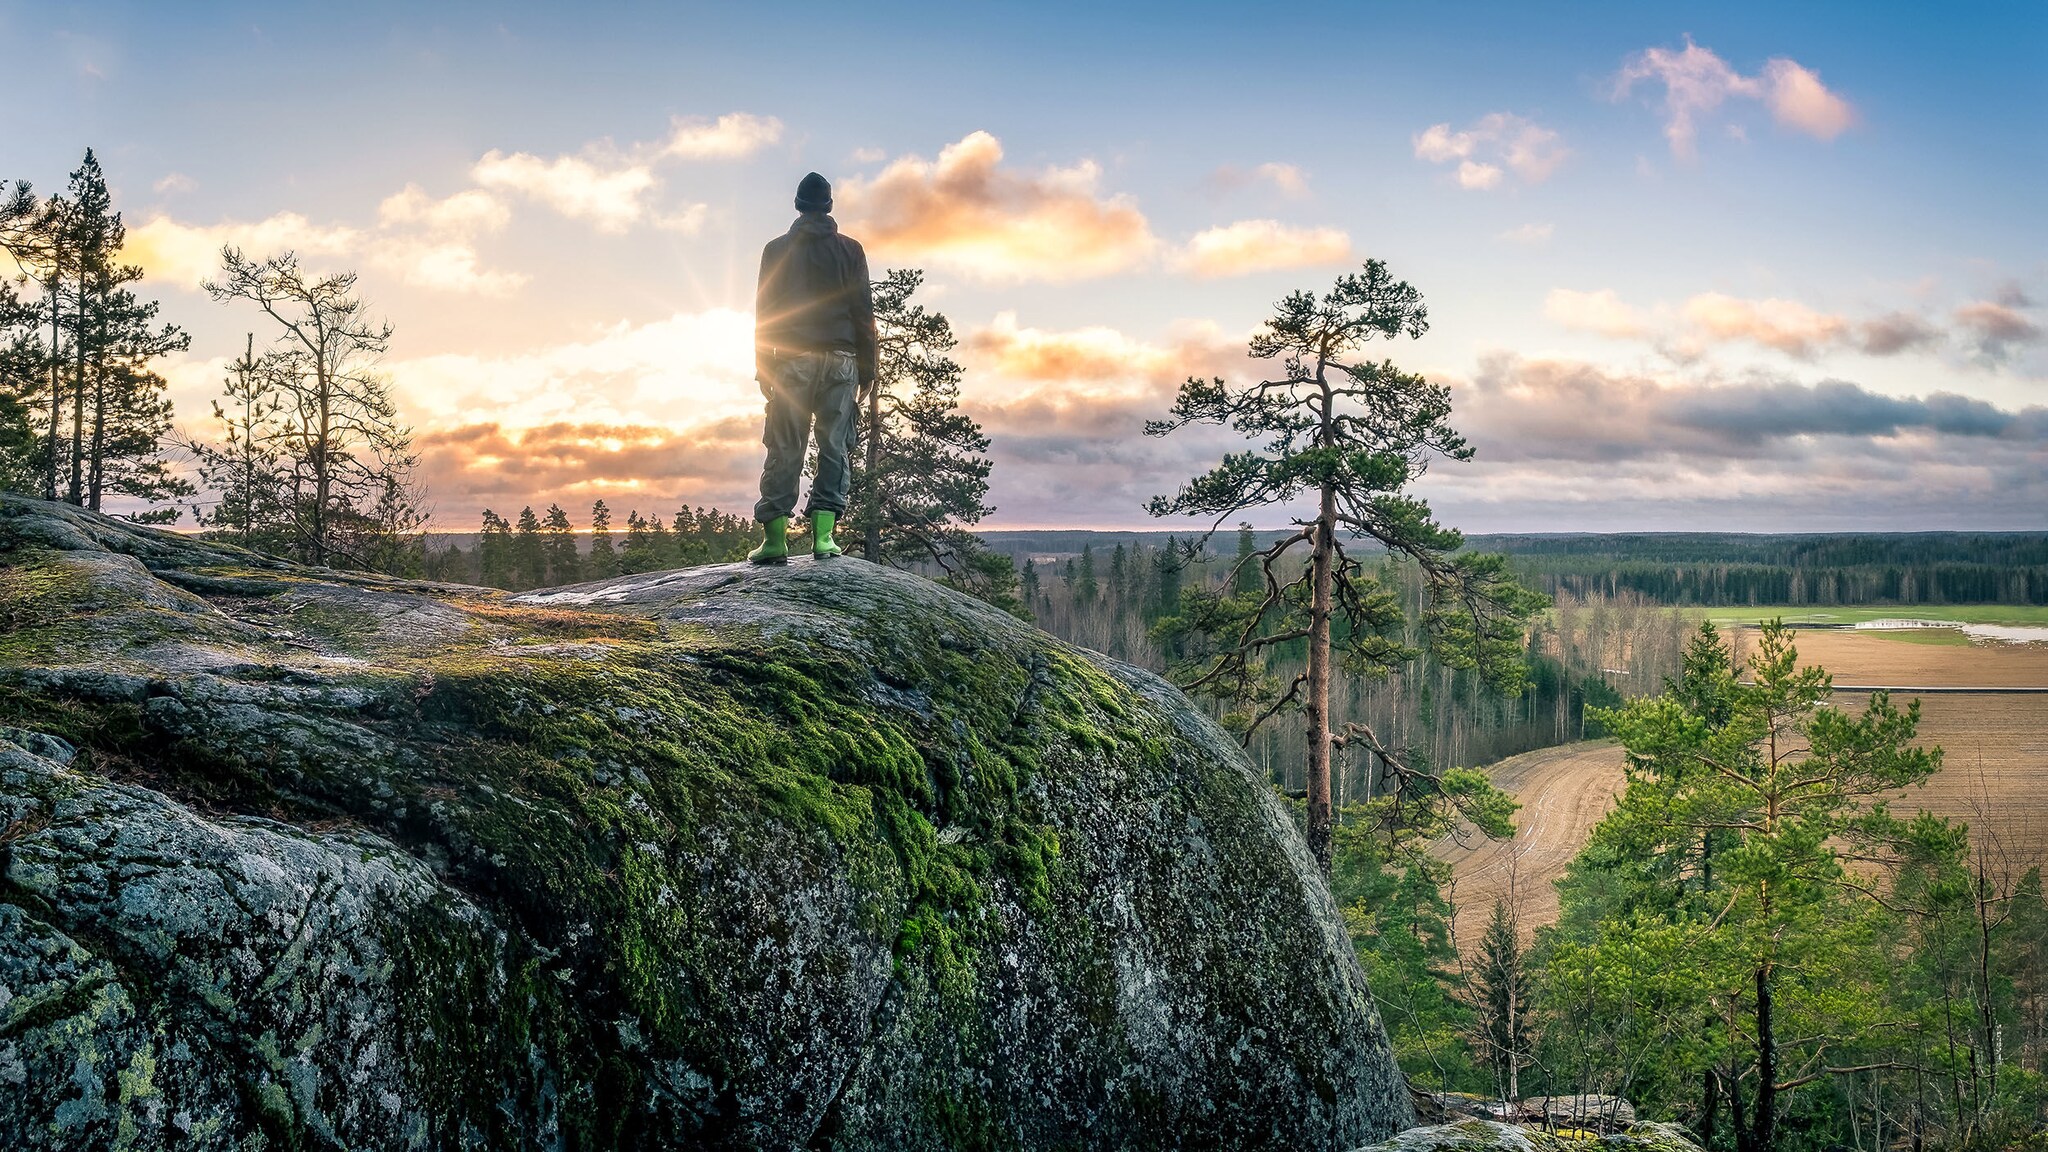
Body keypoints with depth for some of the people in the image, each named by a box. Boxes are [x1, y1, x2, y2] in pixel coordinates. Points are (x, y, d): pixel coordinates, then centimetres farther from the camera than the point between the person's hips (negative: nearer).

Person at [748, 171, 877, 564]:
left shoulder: (777, 249, 7)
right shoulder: (849, 249, 7)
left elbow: (764, 310, 4)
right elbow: (863, 312, 4)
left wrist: (763, 367, 7)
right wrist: (867, 369, 7)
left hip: (793, 360, 0)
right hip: (841, 359, 0)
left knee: (785, 448, 1)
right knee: (835, 447, 2)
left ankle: (775, 538, -2)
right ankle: (823, 535, -4)